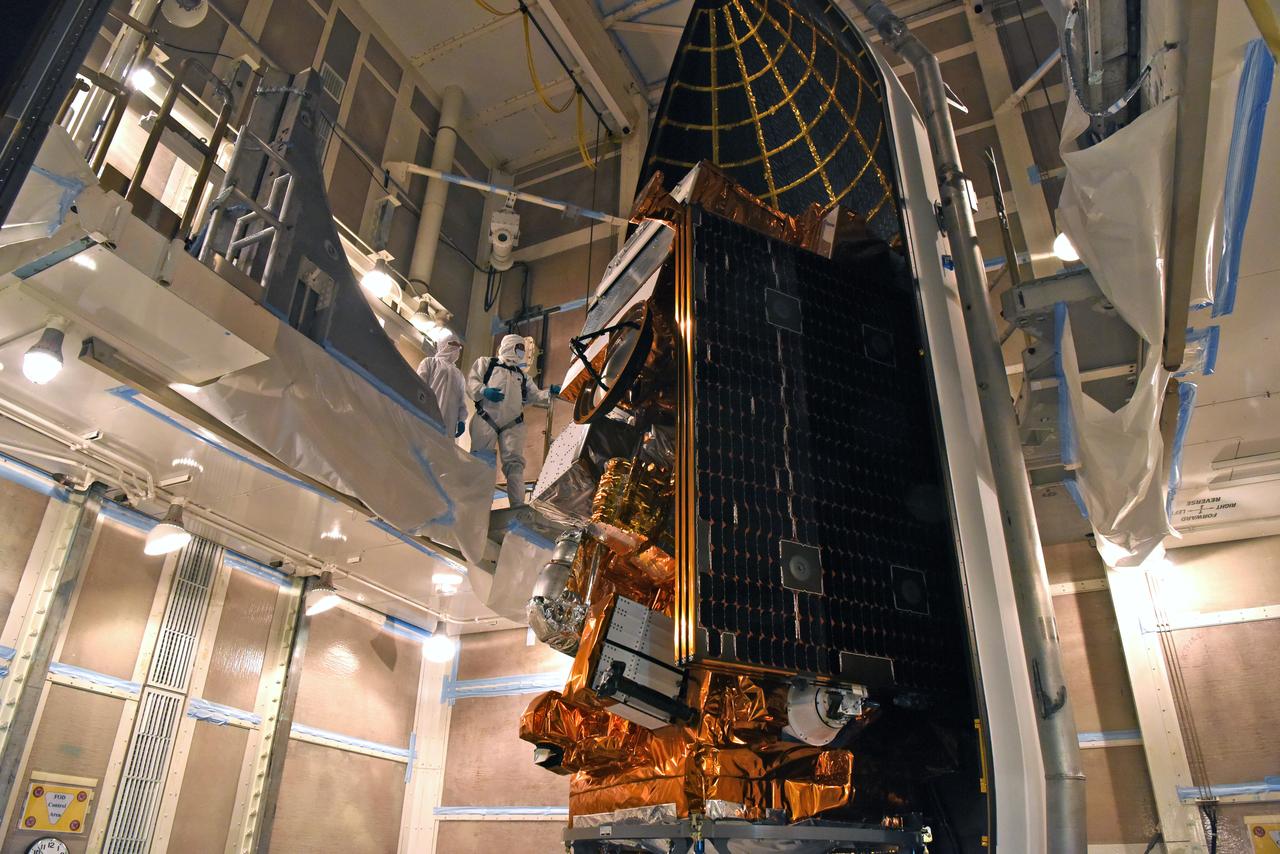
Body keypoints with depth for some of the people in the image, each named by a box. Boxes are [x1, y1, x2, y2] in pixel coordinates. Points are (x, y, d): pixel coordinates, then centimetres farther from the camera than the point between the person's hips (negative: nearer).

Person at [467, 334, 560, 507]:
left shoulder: (522, 374, 30)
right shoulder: (486, 363, 16)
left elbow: (534, 395, 20)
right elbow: (472, 382, 3)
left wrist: (549, 393, 1)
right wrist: (484, 391, -18)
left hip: (512, 424, 4)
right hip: (486, 420, -4)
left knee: (514, 462, -8)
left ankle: (518, 504, -13)